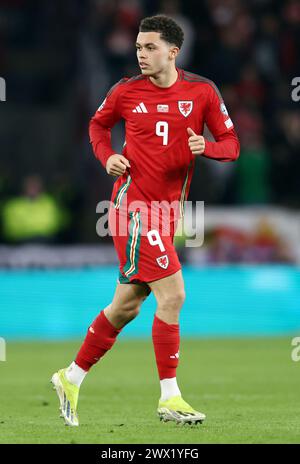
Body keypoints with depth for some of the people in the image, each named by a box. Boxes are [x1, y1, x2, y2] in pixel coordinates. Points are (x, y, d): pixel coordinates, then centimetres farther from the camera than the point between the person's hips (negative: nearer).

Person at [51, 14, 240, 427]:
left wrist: (206, 146, -17)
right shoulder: (126, 91, -1)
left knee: (127, 306, 12)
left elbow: (231, 144, 5)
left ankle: (72, 378, 28)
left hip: (168, 210, 4)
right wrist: (107, 157, -1)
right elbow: (98, 125, 18)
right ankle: (170, 398, -9)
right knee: (172, 295, -15)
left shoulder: (202, 92, 2)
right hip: (135, 204, -4)